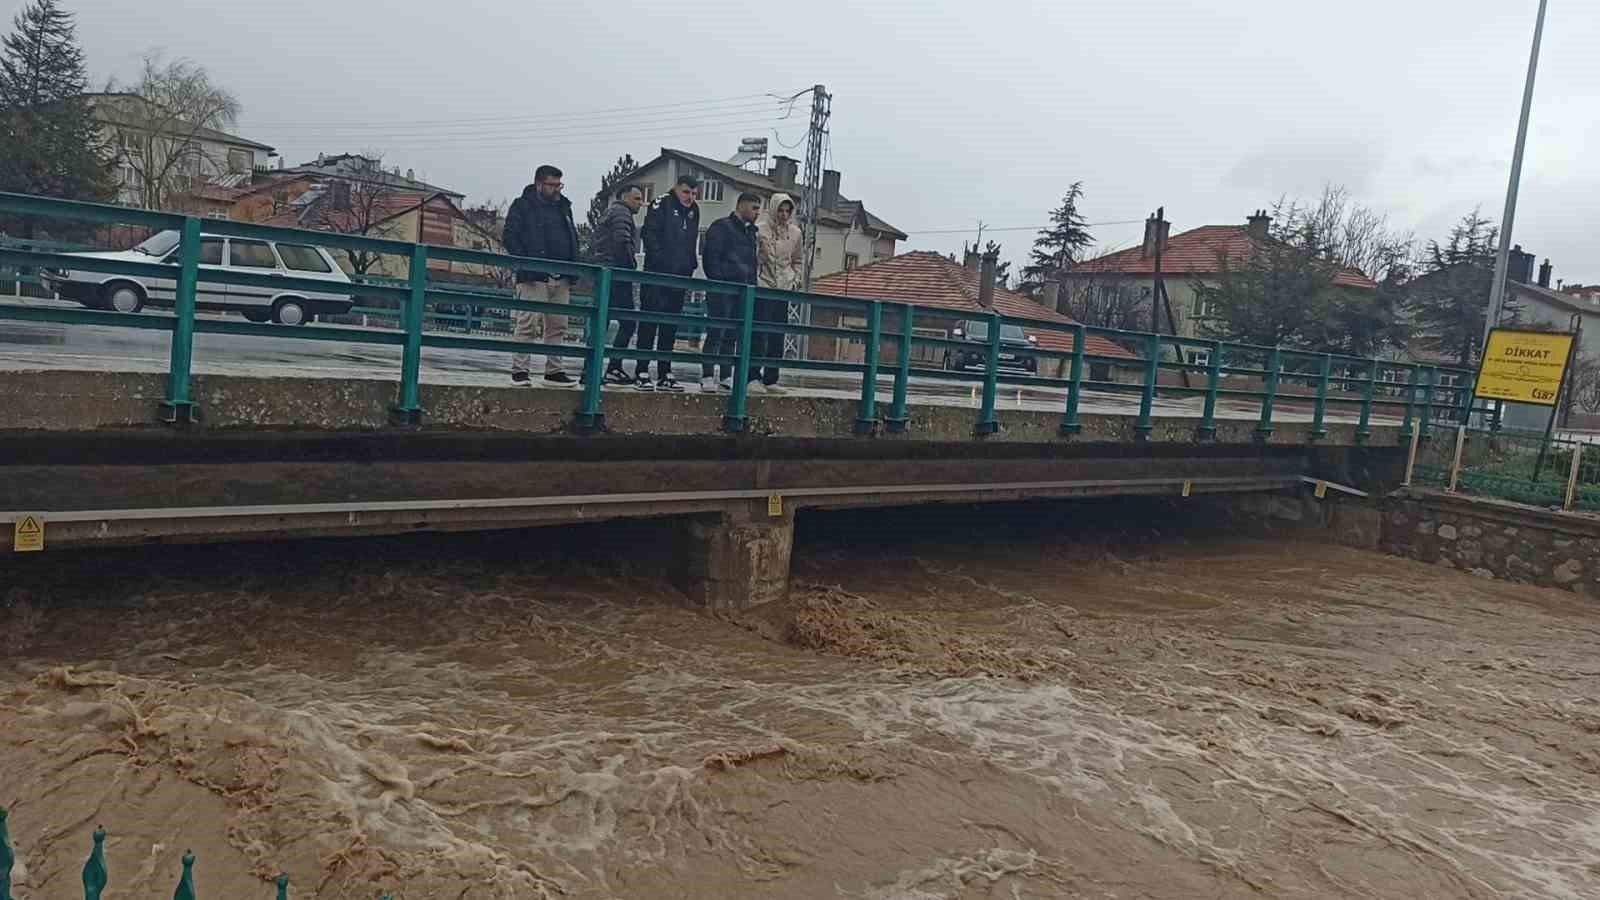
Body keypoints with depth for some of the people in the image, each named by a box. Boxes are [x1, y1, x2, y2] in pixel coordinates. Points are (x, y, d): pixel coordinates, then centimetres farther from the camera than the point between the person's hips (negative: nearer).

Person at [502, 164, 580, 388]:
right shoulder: (523, 206, 2)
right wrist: (526, 265, -15)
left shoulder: (564, 207, 20)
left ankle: (554, 371, 13)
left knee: (557, 326, 7)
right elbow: (510, 237, -4)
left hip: (561, 278, 6)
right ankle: (519, 370, -3)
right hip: (534, 277, -6)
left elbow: (573, 239, 23)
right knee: (527, 324, -7)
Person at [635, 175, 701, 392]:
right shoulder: (662, 206, -5)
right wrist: (660, 261, -19)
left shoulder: (693, 211, 15)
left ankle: (665, 375, 13)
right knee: (649, 323, -5)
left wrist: (689, 267, 10)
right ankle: (642, 373, -2)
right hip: (656, 276, -6)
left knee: (670, 328, 8)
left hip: (679, 277, 7)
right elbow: (649, 235, -12)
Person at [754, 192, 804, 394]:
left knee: (777, 337, 6)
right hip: (763, 288, -5)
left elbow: (798, 260, 19)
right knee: (759, 334, -8)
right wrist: (753, 280, -9)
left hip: (784, 290, 5)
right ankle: (751, 373, -4)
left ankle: (770, 379, 11)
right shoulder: (761, 230, -5)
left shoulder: (795, 233, 8)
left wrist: (795, 280, 7)